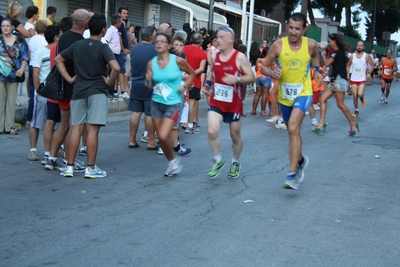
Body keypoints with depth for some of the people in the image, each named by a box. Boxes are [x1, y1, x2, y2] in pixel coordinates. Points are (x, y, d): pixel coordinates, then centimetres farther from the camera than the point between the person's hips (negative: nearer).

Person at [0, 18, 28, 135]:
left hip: (13, 76, 2)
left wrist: (21, 69, -6)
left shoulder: (19, 41, 7)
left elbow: (24, 57, 9)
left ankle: (10, 126, 10)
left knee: (11, 102, 5)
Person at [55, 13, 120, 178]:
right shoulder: (103, 48, -7)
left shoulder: (77, 45, 9)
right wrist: (110, 82, -6)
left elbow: (58, 60, 14)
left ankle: (69, 166, 7)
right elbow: (116, 67, -22)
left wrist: (68, 78, 10)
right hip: (97, 92, -4)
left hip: (78, 91, 5)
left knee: (76, 129, 6)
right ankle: (91, 168, -2)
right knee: (93, 129, -4)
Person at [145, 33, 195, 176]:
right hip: (156, 103, 4)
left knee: (163, 136, -17)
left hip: (173, 103, -4)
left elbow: (192, 73, 7)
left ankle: (174, 159, 10)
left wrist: (184, 87, -7)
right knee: (161, 137, 8)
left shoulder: (177, 61, -10)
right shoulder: (151, 63, -1)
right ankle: (172, 162, 30)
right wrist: (148, 80, -18)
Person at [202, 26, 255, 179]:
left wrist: (237, 79, -28)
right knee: (212, 132, -15)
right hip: (216, 101, 3)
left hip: (234, 104, -3)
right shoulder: (215, 56, 2)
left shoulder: (240, 57, -12)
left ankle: (236, 163, 35)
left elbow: (252, 78, -12)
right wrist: (207, 83, 2)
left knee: (235, 135, 11)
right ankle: (218, 160, 8)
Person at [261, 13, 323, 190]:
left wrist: (317, 70, 0)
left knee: (293, 128, -23)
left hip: (303, 93, -3)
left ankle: (293, 173, -23)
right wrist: (272, 73, -24)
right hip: (284, 94, 3)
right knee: (292, 131, 20)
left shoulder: (311, 45, -9)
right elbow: (264, 67, -3)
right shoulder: (278, 45, -11)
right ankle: (301, 160, 47)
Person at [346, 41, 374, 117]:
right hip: (353, 79, 2)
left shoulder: (366, 56, -4)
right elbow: (348, 65, 12)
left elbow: (372, 65, 4)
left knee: (360, 94, -17)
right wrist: (347, 74, 0)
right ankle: (356, 111, 17)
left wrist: (369, 73, -11)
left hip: (362, 79, -2)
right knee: (354, 96, 3)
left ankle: (362, 99, 19)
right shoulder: (352, 56, 1)